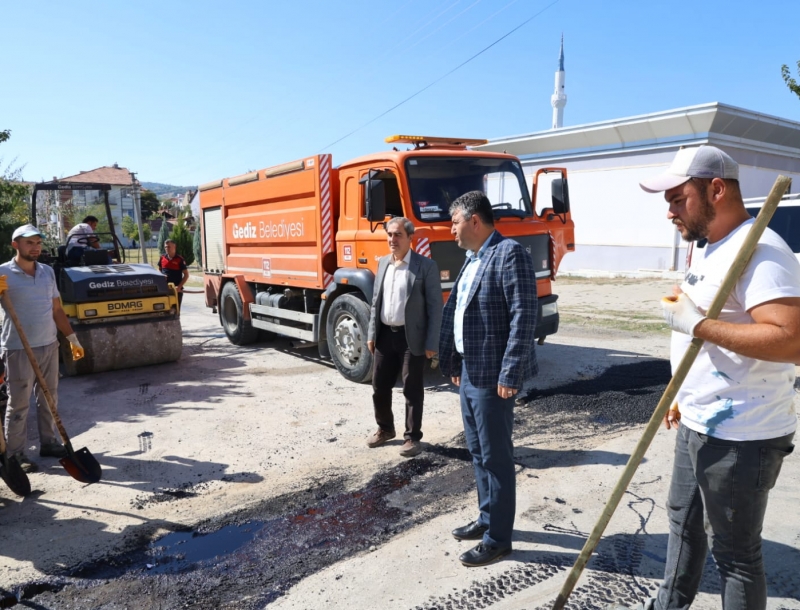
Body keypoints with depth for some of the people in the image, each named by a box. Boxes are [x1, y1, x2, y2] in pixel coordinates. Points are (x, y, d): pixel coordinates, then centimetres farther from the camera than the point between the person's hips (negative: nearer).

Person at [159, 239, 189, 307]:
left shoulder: (179, 259, -9)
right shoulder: (162, 258, 4)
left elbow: (186, 275, -8)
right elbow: (159, 269, 20)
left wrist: (179, 286, -16)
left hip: (176, 290, -4)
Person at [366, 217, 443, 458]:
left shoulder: (426, 266, -8)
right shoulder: (383, 263, 10)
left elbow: (435, 307, -9)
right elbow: (376, 301, 14)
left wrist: (431, 342, -14)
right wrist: (371, 334, 9)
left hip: (412, 337, -5)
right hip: (385, 335, 6)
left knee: (412, 390, 5)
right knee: (379, 386, 13)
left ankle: (412, 437, 20)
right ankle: (385, 428, 34)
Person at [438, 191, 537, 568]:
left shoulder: (510, 254, -15)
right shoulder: (472, 259, 14)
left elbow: (524, 317, -20)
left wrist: (510, 373, -21)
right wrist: (452, 362, 15)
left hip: (492, 376, -9)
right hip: (469, 371, 9)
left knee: (496, 456, 3)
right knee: (477, 451, 19)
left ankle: (498, 539, 17)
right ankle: (487, 518, 35)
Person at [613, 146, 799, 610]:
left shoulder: (759, 251, -21)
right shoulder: (709, 248, 10)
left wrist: (695, 324, -27)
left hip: (740, 436, -10)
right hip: (699, 424, 10)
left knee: (734, 549, 7)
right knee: (684, 523, 25)